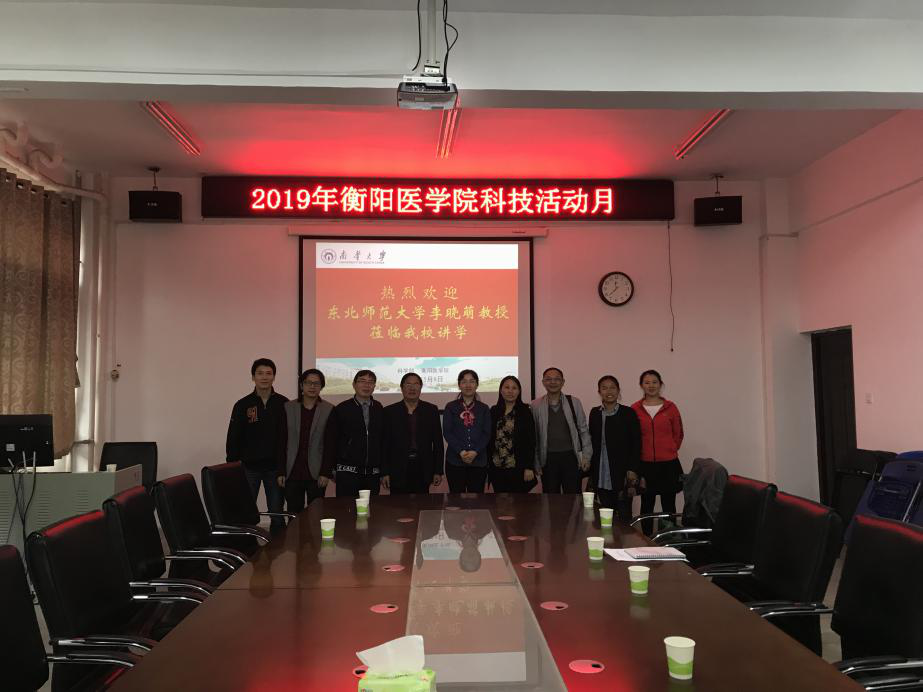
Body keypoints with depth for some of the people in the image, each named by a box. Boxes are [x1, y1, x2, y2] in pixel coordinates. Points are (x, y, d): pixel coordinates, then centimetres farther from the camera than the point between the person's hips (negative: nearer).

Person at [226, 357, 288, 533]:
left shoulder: (284, 404, 1)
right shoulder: (243, 405, 0)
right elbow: (233, 438, 1)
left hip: (275, 466, 1)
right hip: (249, 467, 0)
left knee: (277, 512, 7)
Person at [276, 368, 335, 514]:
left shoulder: (328, 410, 0)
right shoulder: (289, 408, 5)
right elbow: (282, 442, 5)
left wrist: (326, 473, -7)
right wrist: (280, 472, 0)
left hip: (316, 474, -1)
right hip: (292, 473, 1)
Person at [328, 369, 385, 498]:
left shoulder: (379, 409, 9)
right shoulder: (341, 409, 2)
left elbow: (383, 440, 11)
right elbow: (332, 441, 4)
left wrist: (383, 470, 7)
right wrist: (333, 470, 2)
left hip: (373, 473, 2)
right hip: (347, 472, -2)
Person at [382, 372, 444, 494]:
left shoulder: (431, 410, 6)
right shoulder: (390, 411, 3)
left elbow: (438, 442, 6)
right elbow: (385, 444, 3)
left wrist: (438, 471, 2)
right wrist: (384, 472, -2)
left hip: (423, 470, 1)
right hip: (398, 470, -1)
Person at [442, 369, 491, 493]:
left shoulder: (484, 408, 10)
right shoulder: (450, 407, 6)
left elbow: (487, 433, 3)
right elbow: (447, 432, -2)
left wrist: (475, 452, -13)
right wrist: (461, 451, -15)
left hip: (478, 461, 1)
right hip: (455, 460, -1)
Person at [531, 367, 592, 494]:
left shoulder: (574, 402, 3)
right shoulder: (535, 406, 1)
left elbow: (583, 431, 7)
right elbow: (533, 436, 4)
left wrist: (586, 457, 2)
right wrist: (535, 463, 2)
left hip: (571, 457, 0)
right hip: (548, 460, 0)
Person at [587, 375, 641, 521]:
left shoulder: (628, 413, -2)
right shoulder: (595, 413, 9)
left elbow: (636, 444, -3)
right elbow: (592, 442, 12)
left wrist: (632, 471, -10)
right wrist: (591, 473, 9)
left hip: (622, 476, -3)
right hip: (601, 477, 3)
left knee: (624, 516, 1)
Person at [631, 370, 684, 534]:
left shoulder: (670, 407, 1)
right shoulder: (635, 409, 0)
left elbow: (678, 434, 11)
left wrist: (669, 451, 9)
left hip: (668, 464, 0)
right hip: (645, 465, 0)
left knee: (669, 505, 5)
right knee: (646, 505, 7)